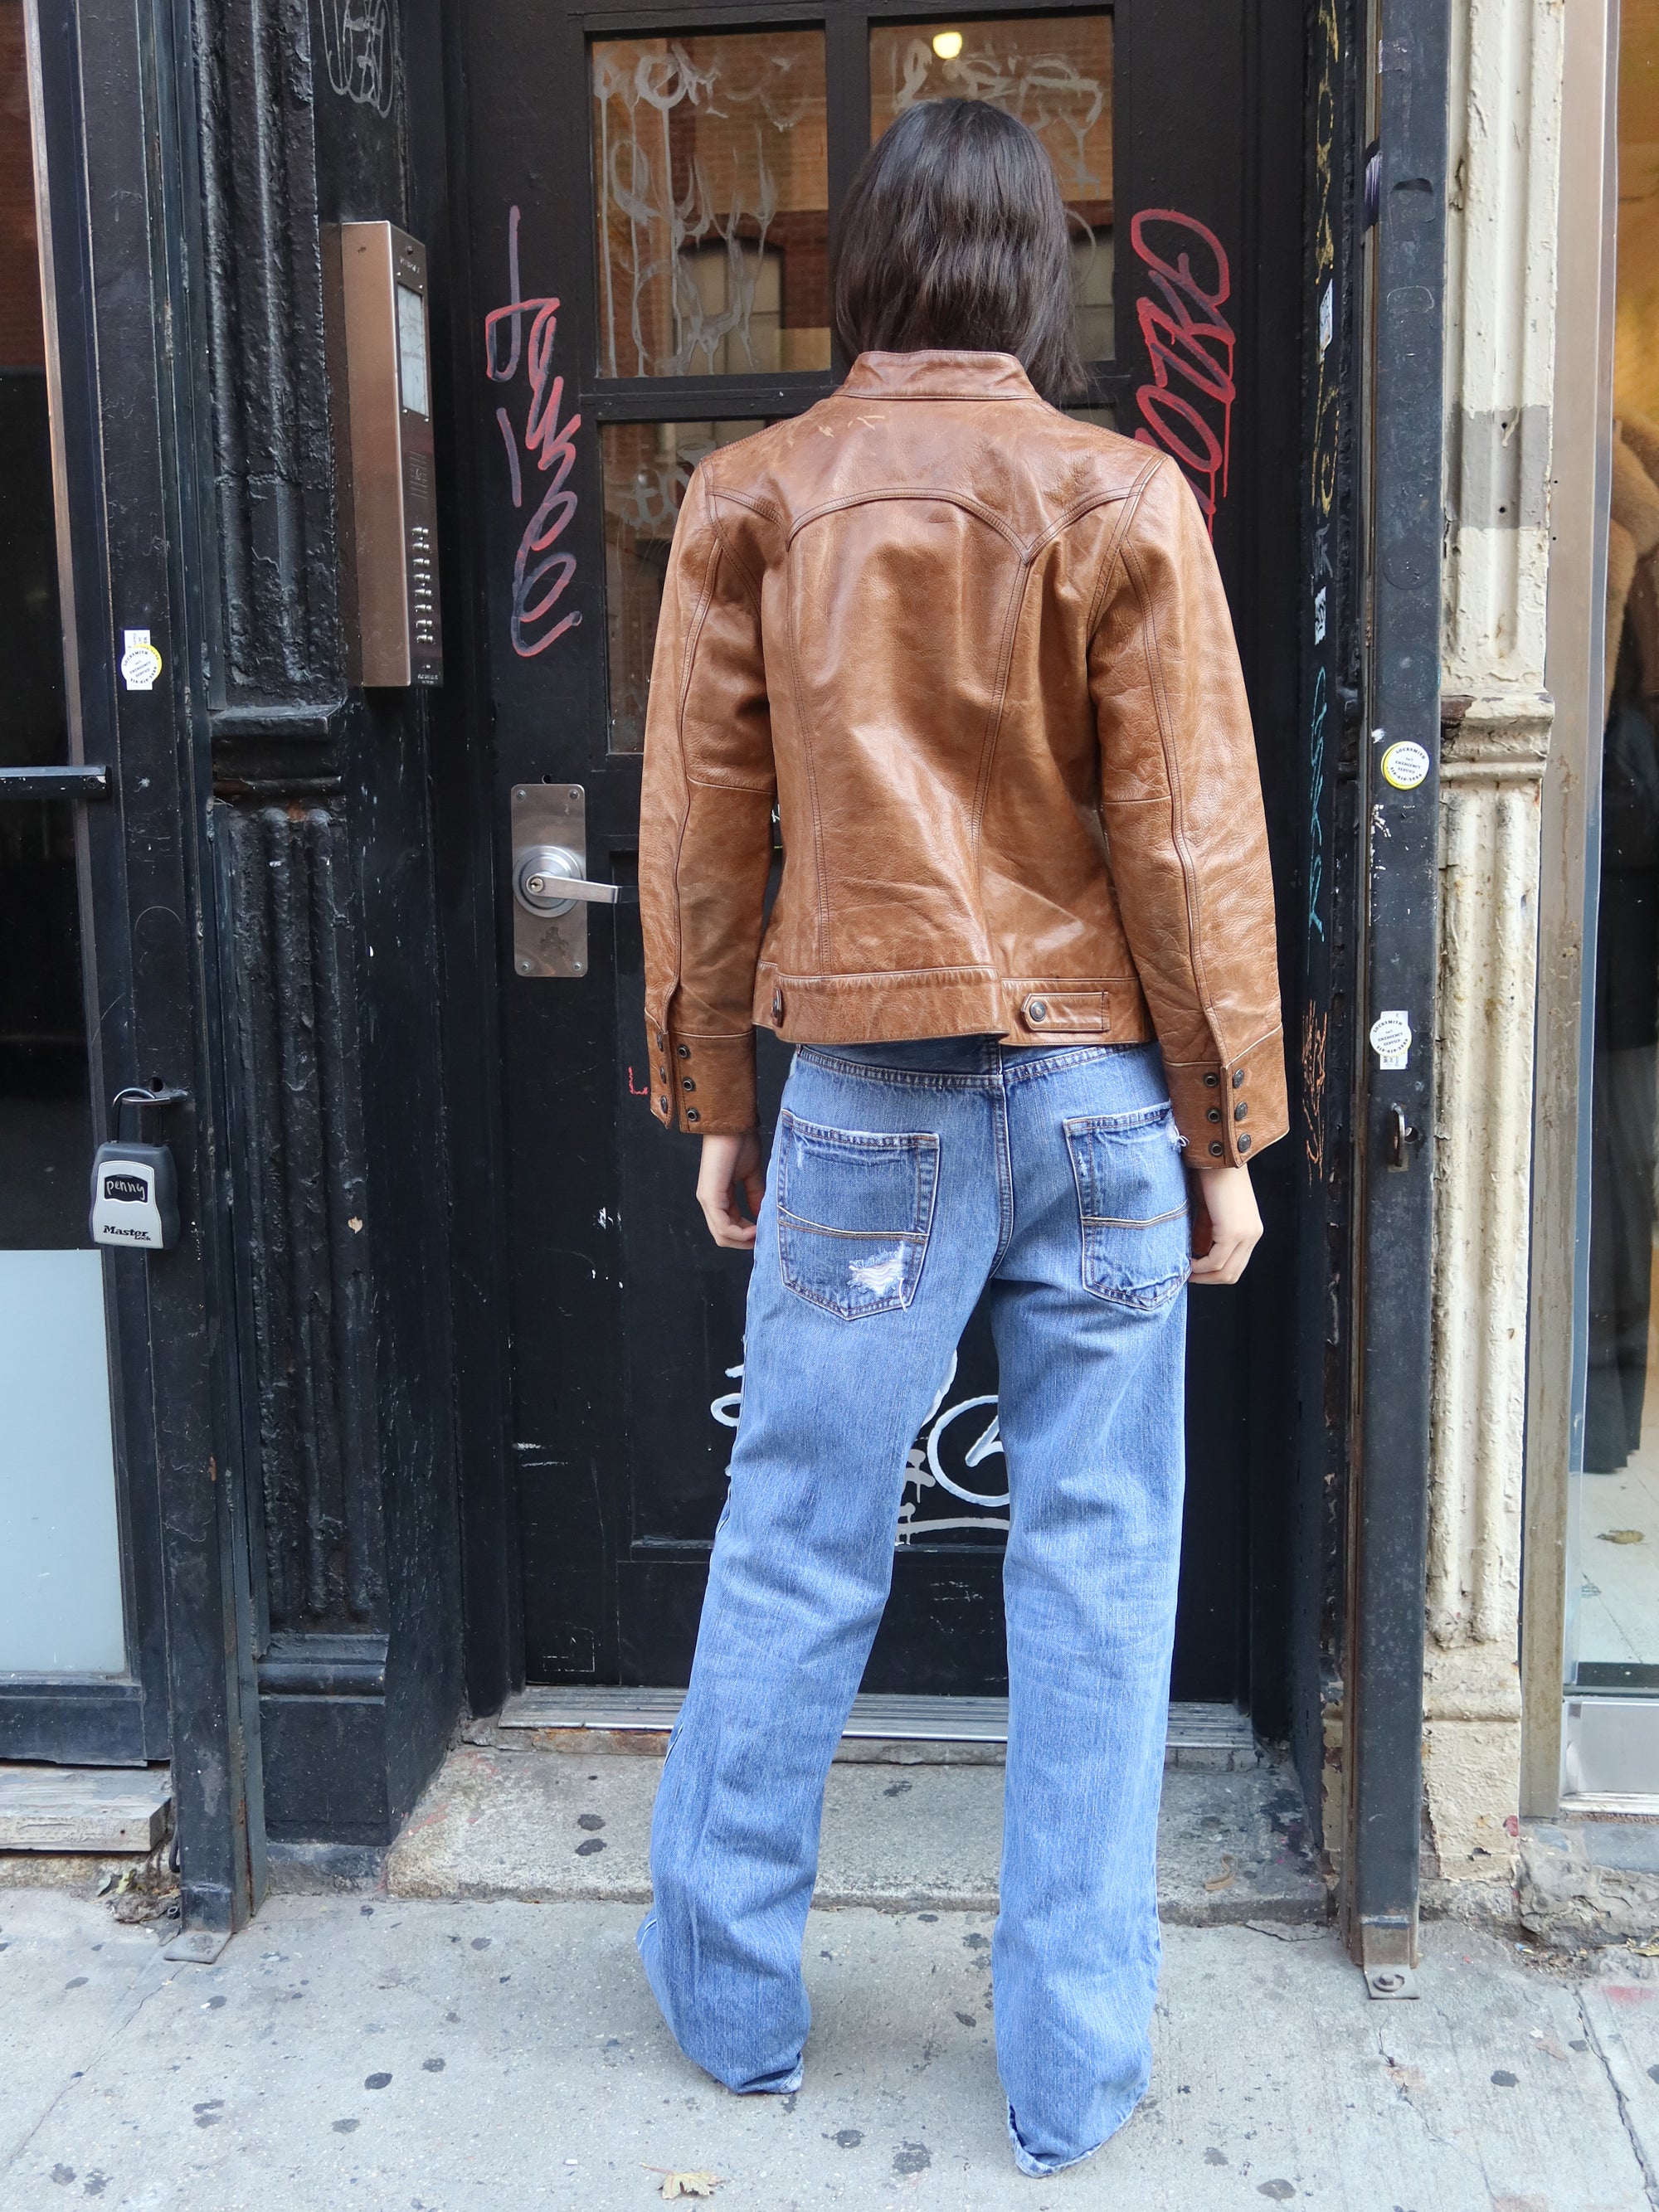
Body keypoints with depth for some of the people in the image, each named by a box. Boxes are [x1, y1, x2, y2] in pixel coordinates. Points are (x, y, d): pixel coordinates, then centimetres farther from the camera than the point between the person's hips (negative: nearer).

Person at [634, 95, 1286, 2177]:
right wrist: (1224, 1131, 3)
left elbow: (699, 834, 3)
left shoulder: (749, 500, 1)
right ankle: (1076, 2064, 19)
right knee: (1094, 1570, 8)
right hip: (1097, 1087, 0)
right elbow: (1191, 840, -3)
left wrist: (715, 1107, 12)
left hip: (867, 1089, 1)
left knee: (792, 1549, 12)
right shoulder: (1127, 499, -2)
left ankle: (729, 1987, 29)